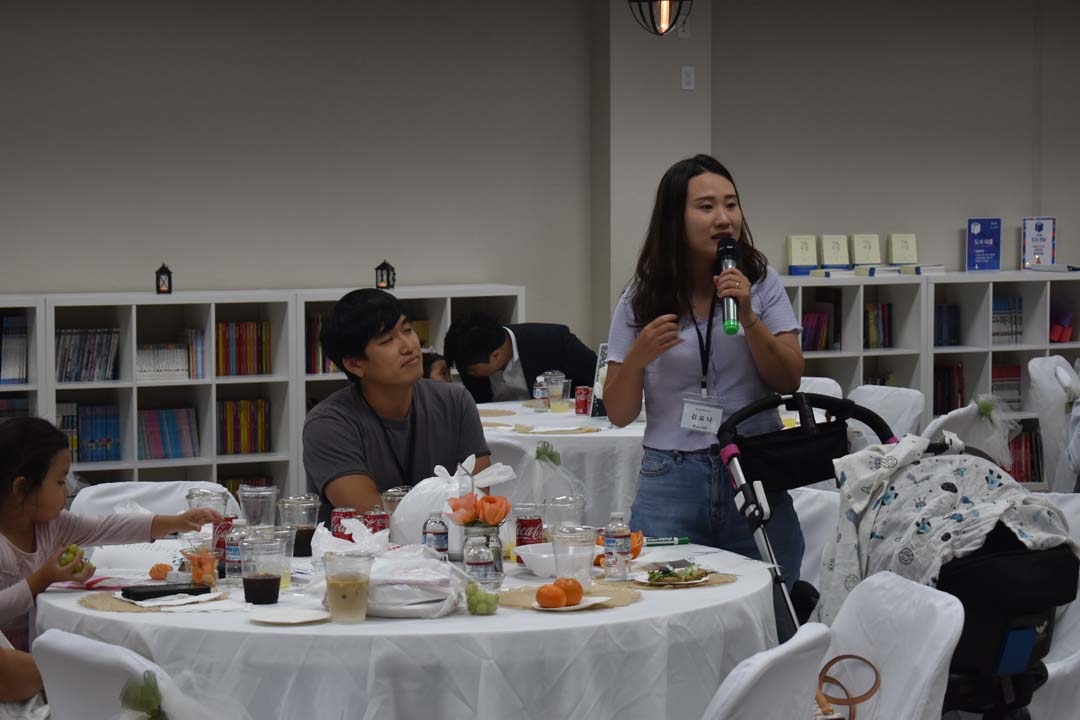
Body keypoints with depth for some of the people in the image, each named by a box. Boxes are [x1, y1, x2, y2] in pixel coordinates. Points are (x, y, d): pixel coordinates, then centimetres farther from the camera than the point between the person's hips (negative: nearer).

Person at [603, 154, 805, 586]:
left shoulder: (762, 284, 4)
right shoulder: (641, 300, 4)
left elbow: (789, 382, 0)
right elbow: (619, 414, 5)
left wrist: (748, 318, -12)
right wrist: (637, 358, -13)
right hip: (670, 485, 0)